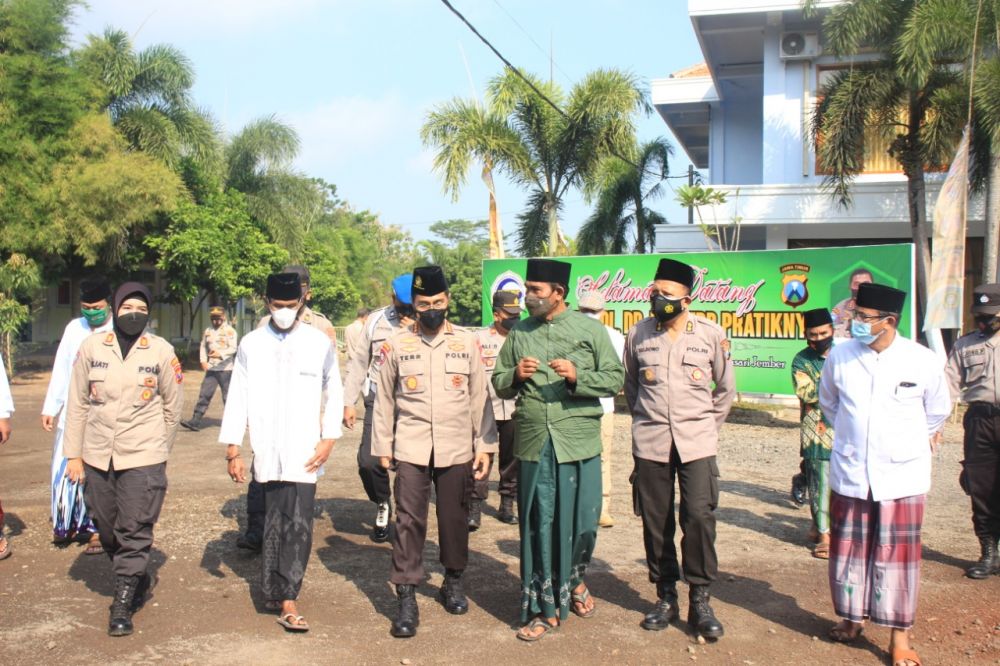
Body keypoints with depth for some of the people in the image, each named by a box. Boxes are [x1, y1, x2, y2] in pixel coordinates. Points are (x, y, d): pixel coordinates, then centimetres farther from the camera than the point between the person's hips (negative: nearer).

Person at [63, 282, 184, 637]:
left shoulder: (162, 351, -4)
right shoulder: (91, 347, 0)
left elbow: (172, 406, 5)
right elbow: (77, 404, 4)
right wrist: (73, 454, 4)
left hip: (143, 457, -3)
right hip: (97, 456, 3)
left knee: (134, 532, -2)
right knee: (107, 531, 14)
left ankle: (123, 604, 8)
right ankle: (137, 579, 37)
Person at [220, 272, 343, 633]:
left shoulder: (320, 343, 2)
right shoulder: (251, 344, 4)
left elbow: (334, 393, 8)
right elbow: (238, 397, 5)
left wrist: (328, 439, -1)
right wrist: (232, 449, 2)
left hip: (304, 452, -1)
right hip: (267, 451, 1)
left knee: (299, 524, -7)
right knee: (275, 523, 7)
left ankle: (285, 599, 0)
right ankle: (284, 598, 20)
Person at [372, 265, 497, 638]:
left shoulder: (467, 342, 3)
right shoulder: (396, 345, 3)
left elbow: (480, 397, 5)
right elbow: (384, 400, 6)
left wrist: (485, 446, 2)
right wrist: (382, 447, 5)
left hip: (456, 450, 1)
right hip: (411, 449, -1)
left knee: (455, 518, 11)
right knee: (409, 520, -3)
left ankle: (453, 582, 31)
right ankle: (407, 599, 4)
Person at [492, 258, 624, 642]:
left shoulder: (589, 329, 1)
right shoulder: (518, 333, 8)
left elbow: (615, 379, 0)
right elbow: (499, 384, 13)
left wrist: (577, 376, -16)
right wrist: (515, 375, -9)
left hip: (578, 442, -1)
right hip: (534, 444, 2)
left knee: (581, 520, 7)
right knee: (538, 525, 6)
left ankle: (575, 580, 37)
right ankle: (544, 608, 19)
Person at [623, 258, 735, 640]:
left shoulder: (711, 335, -1)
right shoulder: (638, 335, 3)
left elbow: (726, 389, 11)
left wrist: (707, 427, 10)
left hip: (696, 442, -1)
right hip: (650, 443, 2)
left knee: (699, 516, -8)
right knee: (656, 520, 6)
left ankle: (700, 601, 6)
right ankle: (666, 597, 20)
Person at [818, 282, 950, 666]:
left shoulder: (921, 361, -9)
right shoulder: (840, 356, -4)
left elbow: (937, 410, 11)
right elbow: (828, 402, 16)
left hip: (901, 475, -2)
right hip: (849, 473, 2)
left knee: (897, 555, 3)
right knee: (849, 549, 11)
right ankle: (852, 618, 31)